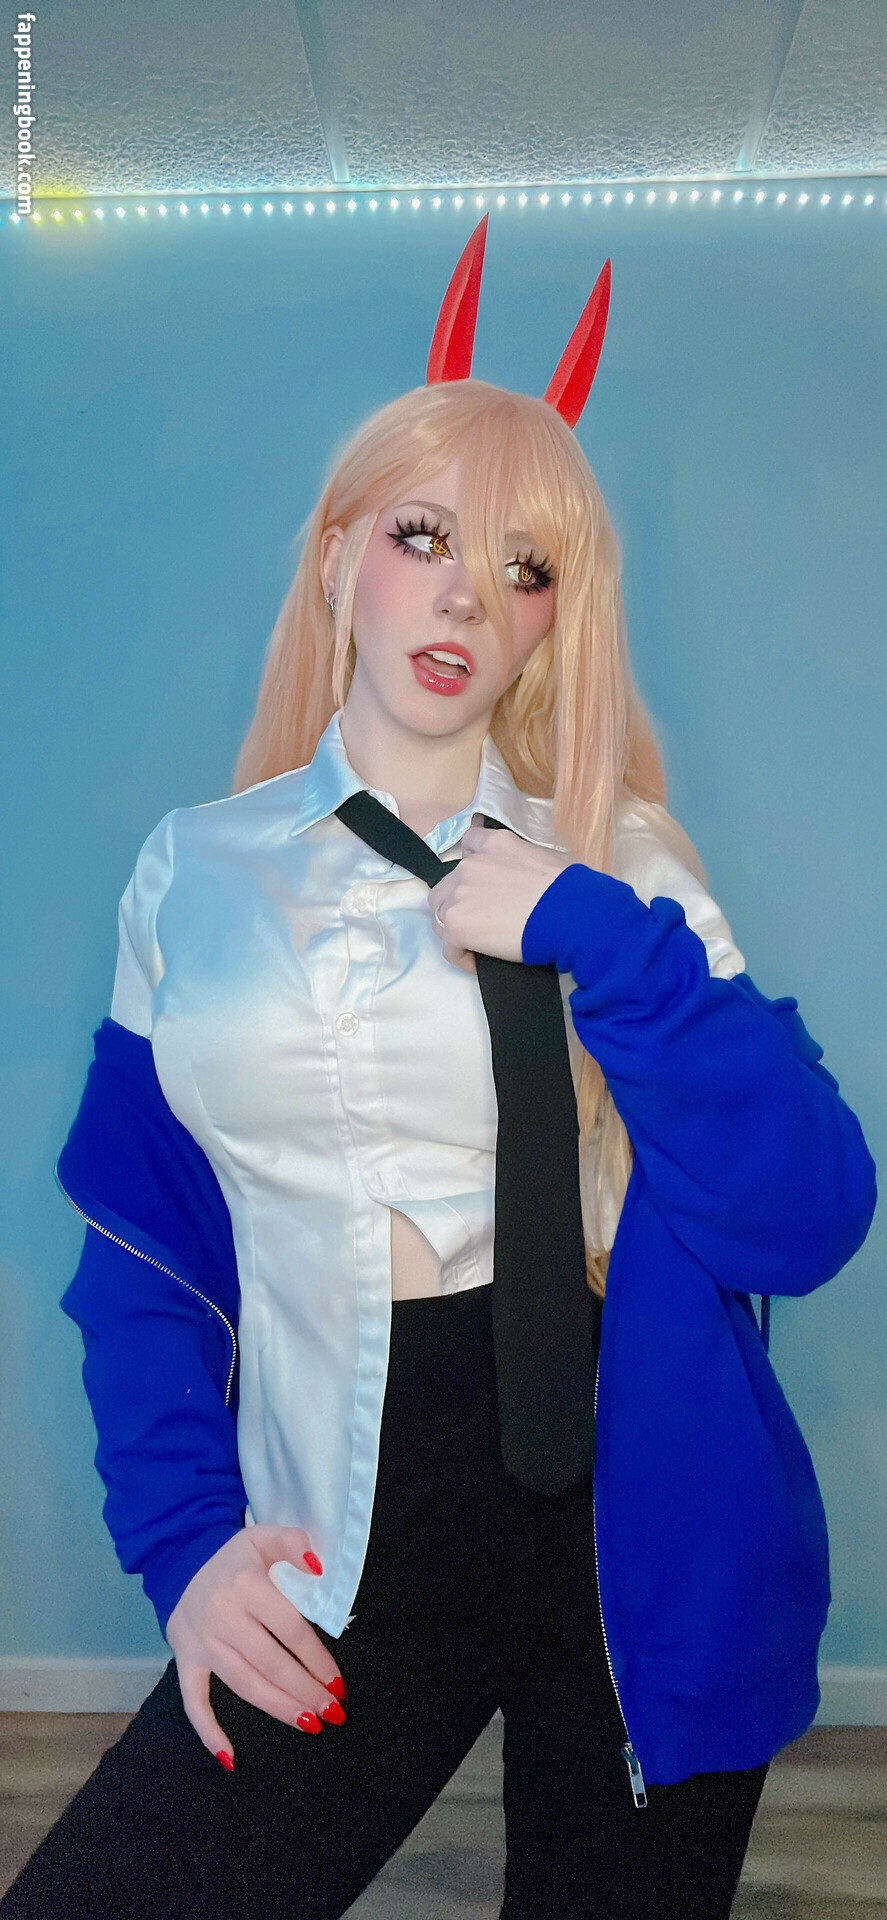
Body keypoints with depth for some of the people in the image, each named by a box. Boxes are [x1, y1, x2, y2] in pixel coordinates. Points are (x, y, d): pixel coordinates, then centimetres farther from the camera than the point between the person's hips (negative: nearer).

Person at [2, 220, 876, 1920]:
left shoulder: (619, 867, 0)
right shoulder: (193, 869, 3)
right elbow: (142, 1237, 7)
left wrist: (590, 938, -18)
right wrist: (184, 1537, -4)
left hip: (639, 1542, 0)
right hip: (343, 1584, 1)